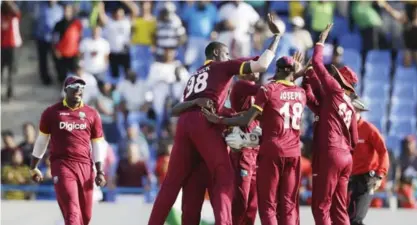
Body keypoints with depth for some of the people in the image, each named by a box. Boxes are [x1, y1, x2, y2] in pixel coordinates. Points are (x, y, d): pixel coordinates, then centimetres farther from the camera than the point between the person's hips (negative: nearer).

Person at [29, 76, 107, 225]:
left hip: (85, 167, 3)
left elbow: (97, 144, 11)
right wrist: (33, 167, 15)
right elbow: (42, 141, 12)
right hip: (62, 166, -3)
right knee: (72, 212, -15)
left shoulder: (91, 114, 9)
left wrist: (100, 171, 5)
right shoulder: (52, 113, 4)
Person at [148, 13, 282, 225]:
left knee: (172, 180, 9)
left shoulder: (195, 76, 35)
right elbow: (261, 65, 4)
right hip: (204, 121, -6)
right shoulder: (223, 67, 15)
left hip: (184, 121, 6)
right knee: (223, 176, -4)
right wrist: (276, 36, 13)